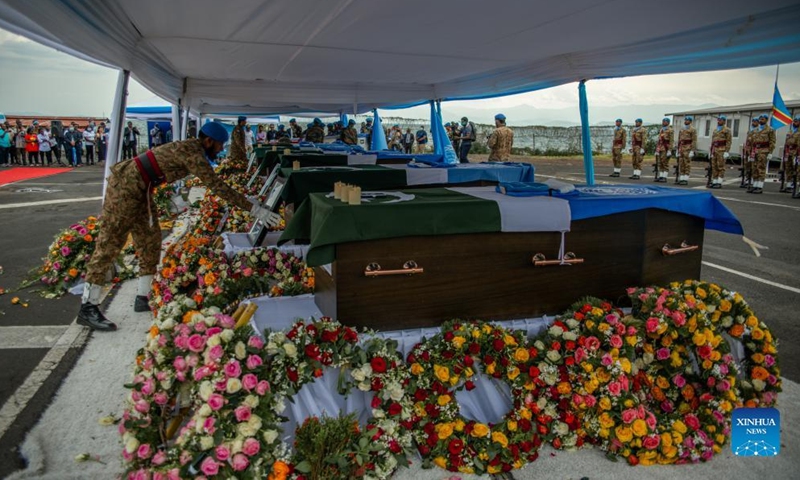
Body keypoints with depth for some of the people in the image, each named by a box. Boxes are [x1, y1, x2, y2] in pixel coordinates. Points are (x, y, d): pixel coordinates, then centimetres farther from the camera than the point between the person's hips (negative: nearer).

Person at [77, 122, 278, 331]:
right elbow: (216, 185, -23)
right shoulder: (193, 154, -19)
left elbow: (213, 181, 20)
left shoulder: (192, 149, 11)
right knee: (110, 242, -8)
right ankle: (88, 307, -3)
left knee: (150, 239, 12)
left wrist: (244, 199, 21)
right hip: (126, 184, -11)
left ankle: (143, 298, 19)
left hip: (136, 187, 11)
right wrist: (253, 208, -22)